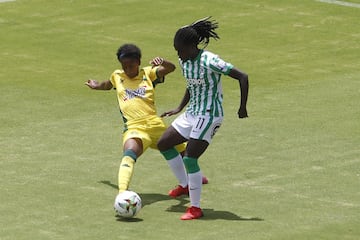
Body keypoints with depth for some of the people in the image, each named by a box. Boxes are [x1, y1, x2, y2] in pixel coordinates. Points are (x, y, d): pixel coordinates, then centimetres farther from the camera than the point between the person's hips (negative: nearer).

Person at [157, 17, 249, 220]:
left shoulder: (209, 62, -23)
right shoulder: (185, 61, 2)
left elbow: (243, 77, -22)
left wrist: (243, 107, -20)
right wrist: (179, 108, 20)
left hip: (209, 116, -9)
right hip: (192, 113, 9)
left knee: (190, 158, -15)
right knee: (163, 144, 14)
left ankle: (196, 208, -5)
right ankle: (186, 185, 28)